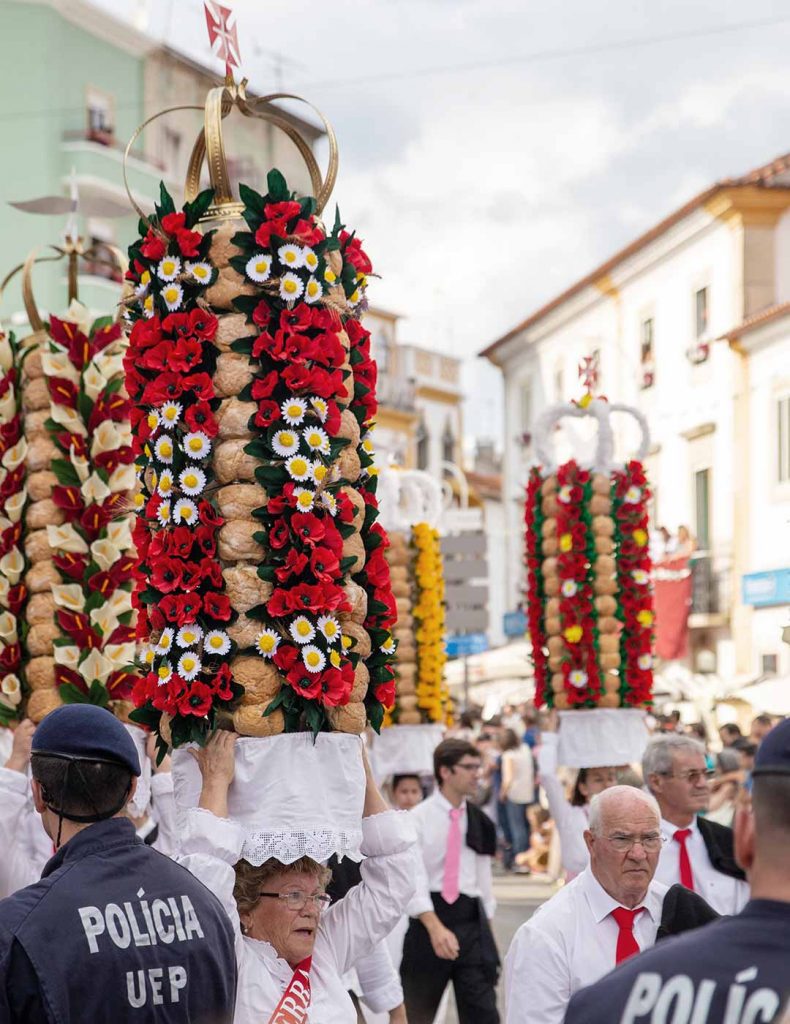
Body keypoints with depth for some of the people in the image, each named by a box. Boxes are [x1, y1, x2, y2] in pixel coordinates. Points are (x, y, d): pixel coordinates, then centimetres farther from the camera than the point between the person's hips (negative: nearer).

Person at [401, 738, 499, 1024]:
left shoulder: (479, 822, 9)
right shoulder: (418, 819, -6)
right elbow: (412, 879, -14)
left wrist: (485, 929, 13)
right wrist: (435, 927, -26)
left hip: (471, 920, 3)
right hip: (428, 917, -3)